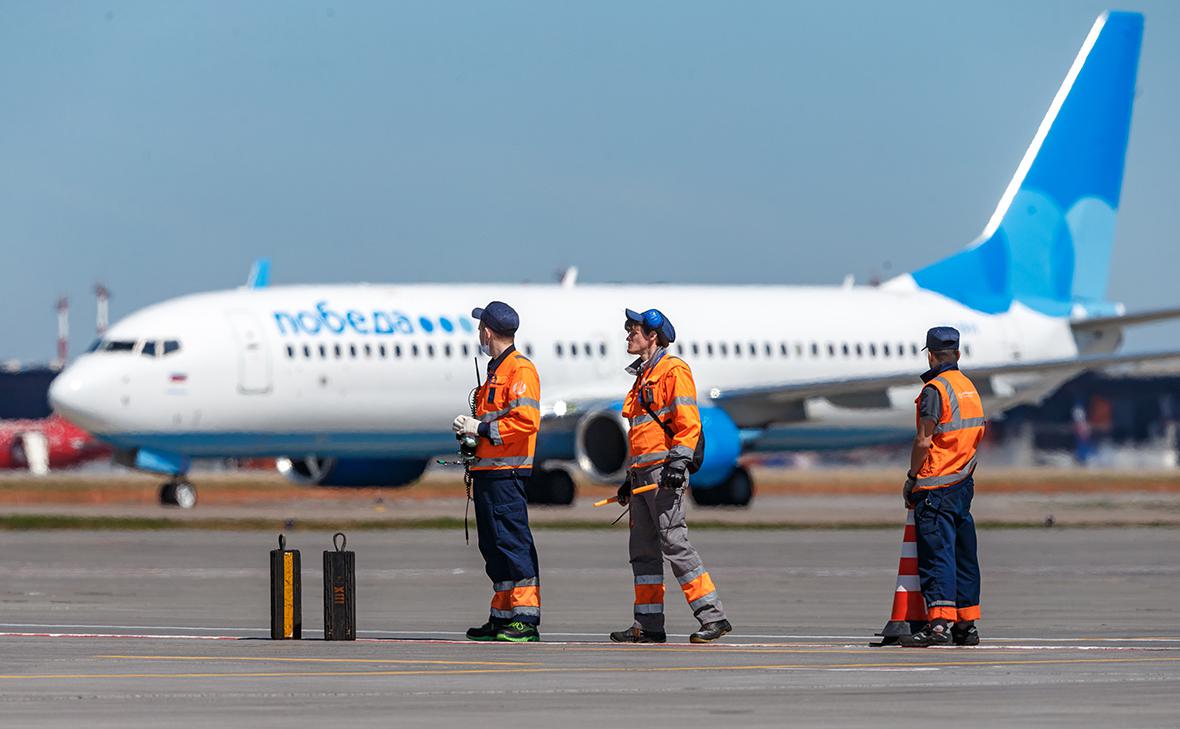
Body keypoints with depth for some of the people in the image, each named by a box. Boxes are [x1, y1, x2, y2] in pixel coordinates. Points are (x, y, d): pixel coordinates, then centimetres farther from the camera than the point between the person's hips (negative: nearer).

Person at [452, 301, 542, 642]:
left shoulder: (520, 370, -10)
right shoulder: (496, 370, 22)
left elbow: (526, 420, -20)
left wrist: (482, 428, -17)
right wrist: (470, 429, 12)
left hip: (505, 471, -10)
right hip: (488, 471, 10)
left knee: (513, 543, -12)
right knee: (494, 546, 12)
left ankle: (526, 619, -13)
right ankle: (502, 617, 16)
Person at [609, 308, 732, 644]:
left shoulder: (673, 370, -6)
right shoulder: (643, 376, 23)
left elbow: (688, 421, -15)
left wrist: (678, 462, -24)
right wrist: (630, 478, 25)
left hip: (663, 472, -10)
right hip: (642, 474, 10)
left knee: (674, 542, -14)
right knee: (643, 550, 7)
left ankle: (713, 617, -14)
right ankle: (649, 625, 9)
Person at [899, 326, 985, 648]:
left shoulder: (935, 390, -12)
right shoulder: (970, 388, 13)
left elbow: (924, 442, -16)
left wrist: (911, 478, -5)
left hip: (936, 487, -8)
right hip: (964, 484, 8)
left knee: (937, 555, -11)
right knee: (963, 556, 11)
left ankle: (939, 622, -19)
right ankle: (966, 624, 14)